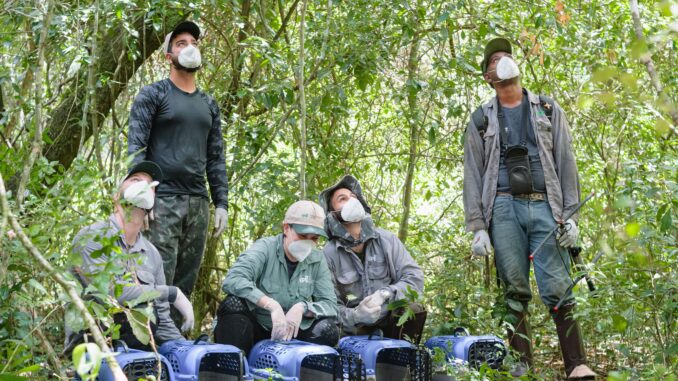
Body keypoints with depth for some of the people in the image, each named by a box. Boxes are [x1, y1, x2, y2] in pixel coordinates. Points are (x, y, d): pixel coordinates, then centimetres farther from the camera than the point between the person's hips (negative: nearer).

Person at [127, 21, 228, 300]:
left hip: (198, 203, 5)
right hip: (162, 200, -5)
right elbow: (135, 147, -5)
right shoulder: (152, 95, 3)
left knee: (185, 285, 5)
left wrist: (221, 204, 9)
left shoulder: (209, 104, 19)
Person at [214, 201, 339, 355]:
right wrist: (272, 305, -37)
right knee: (234, 304, -31)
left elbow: (329, 304, -4)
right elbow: (232, 280, -28)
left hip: (292, 331, 3)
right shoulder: (265, 248, -11)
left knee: (327, 329, -23)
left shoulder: (317, 260, 1)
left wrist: (303, 307, -25)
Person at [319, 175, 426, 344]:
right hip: (356, 329, -1)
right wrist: (354, 316, -27)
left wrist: (383, 295, -21)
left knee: (414, 309, -28)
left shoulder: (386, 240, 2)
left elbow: (415, 277, -5)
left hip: (392, 319, 1)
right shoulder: (329, 254, -4)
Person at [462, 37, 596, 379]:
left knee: (557, 289, -8)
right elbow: (472, 175, 9)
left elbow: (566, 163, 10)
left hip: (545, 206, 0)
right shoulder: (481, 120, 15)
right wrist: (477, 227, -1)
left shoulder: (548, 110, 16)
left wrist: (571, 215, 0)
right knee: (514, 291, -3)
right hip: (504, 208, 0)